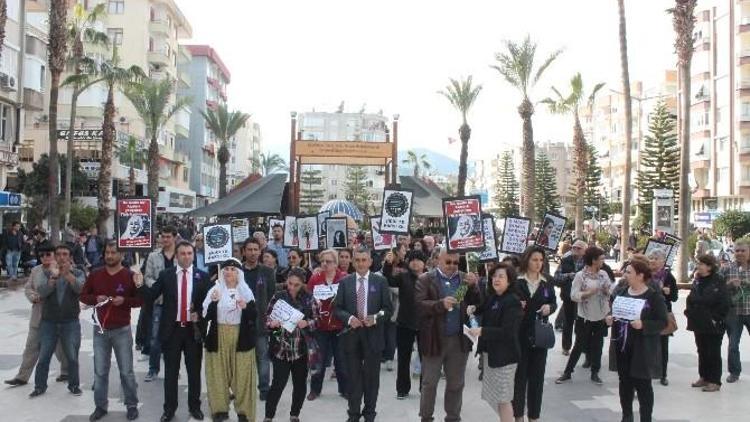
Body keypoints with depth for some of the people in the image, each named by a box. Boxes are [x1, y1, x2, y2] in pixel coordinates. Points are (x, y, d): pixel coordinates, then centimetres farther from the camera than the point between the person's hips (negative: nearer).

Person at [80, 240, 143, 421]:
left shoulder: (130, 275, -5)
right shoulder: (95, 275, 3)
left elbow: (140, 299, -2)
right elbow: (83, 295, 10)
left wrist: (125, 300, -20)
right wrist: (95, 299, -10)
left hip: (122, 330, -2)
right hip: (100, 330, 3)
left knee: (126, 371, 4)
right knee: (100, 372, 8)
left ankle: (132, 405, 16)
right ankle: (100, 406, 20)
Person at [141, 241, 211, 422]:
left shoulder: (202, 276, 0)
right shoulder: (165, 275, 0)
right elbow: (151, 295, -8)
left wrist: (200, 313, -11)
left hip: (193, 329, 0)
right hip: (172, 329, 0)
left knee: (194, 371, 11)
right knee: (170, 372, 9)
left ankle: (194, 406, 25)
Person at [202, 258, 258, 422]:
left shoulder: (246, 292, 2)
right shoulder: (215, 290, 1)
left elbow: (254, 316, -1)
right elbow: (207, 316, -4)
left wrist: (246, 307, -20)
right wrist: (213, 302, -21)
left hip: (241, 338, 0)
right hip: (218, 338, 0)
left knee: (242, 375, 2)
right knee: (219, 375, 5)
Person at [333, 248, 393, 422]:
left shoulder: (380, 281, 1)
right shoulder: (345, 281, 3)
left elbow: (388, 308, 1)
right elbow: (337, 308, 3)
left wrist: (376, 318, -17)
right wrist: (349, 318, -15)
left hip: (373, 335, -1)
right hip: (351, 334, 1)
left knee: (371, 376, 7)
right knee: (353, 376, 7)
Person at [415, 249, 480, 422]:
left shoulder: (465, 279, 5)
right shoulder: (425, 279, -5)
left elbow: (477, 303, 0)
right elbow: (419, 305, -15)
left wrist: (473, 286, -17)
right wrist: (441, 304, -29)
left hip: (459, 339, 3)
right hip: (434, 339, -3)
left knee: (456, 383, 14)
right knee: (429, 383, 9)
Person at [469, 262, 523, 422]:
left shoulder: (513, 302, -16)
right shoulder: (491, 298, 8)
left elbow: (507, 332, -23)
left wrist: (482, 331, -27)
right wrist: (472, 310, -1)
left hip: (504, 356, -8)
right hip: (489, 353, 8)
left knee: (503, 398, -2)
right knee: (494, 395, 16)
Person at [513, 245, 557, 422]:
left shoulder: (546, 283, 7)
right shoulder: (516, 281, -6)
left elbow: (554, 303, 13)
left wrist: (549, 307, -8)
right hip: (520, 334, -3)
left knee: (537, 376, 8)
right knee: (519, 374, 3)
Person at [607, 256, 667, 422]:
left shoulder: (654, 296, -10)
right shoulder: (620, 292, 7)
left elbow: (662, 322, -12)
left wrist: (643, 325, -26)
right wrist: (609, 318, -4)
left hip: (642, 350, -6)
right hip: (621, 347, 6)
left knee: (642, 384, 2)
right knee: (625, 381, 14)